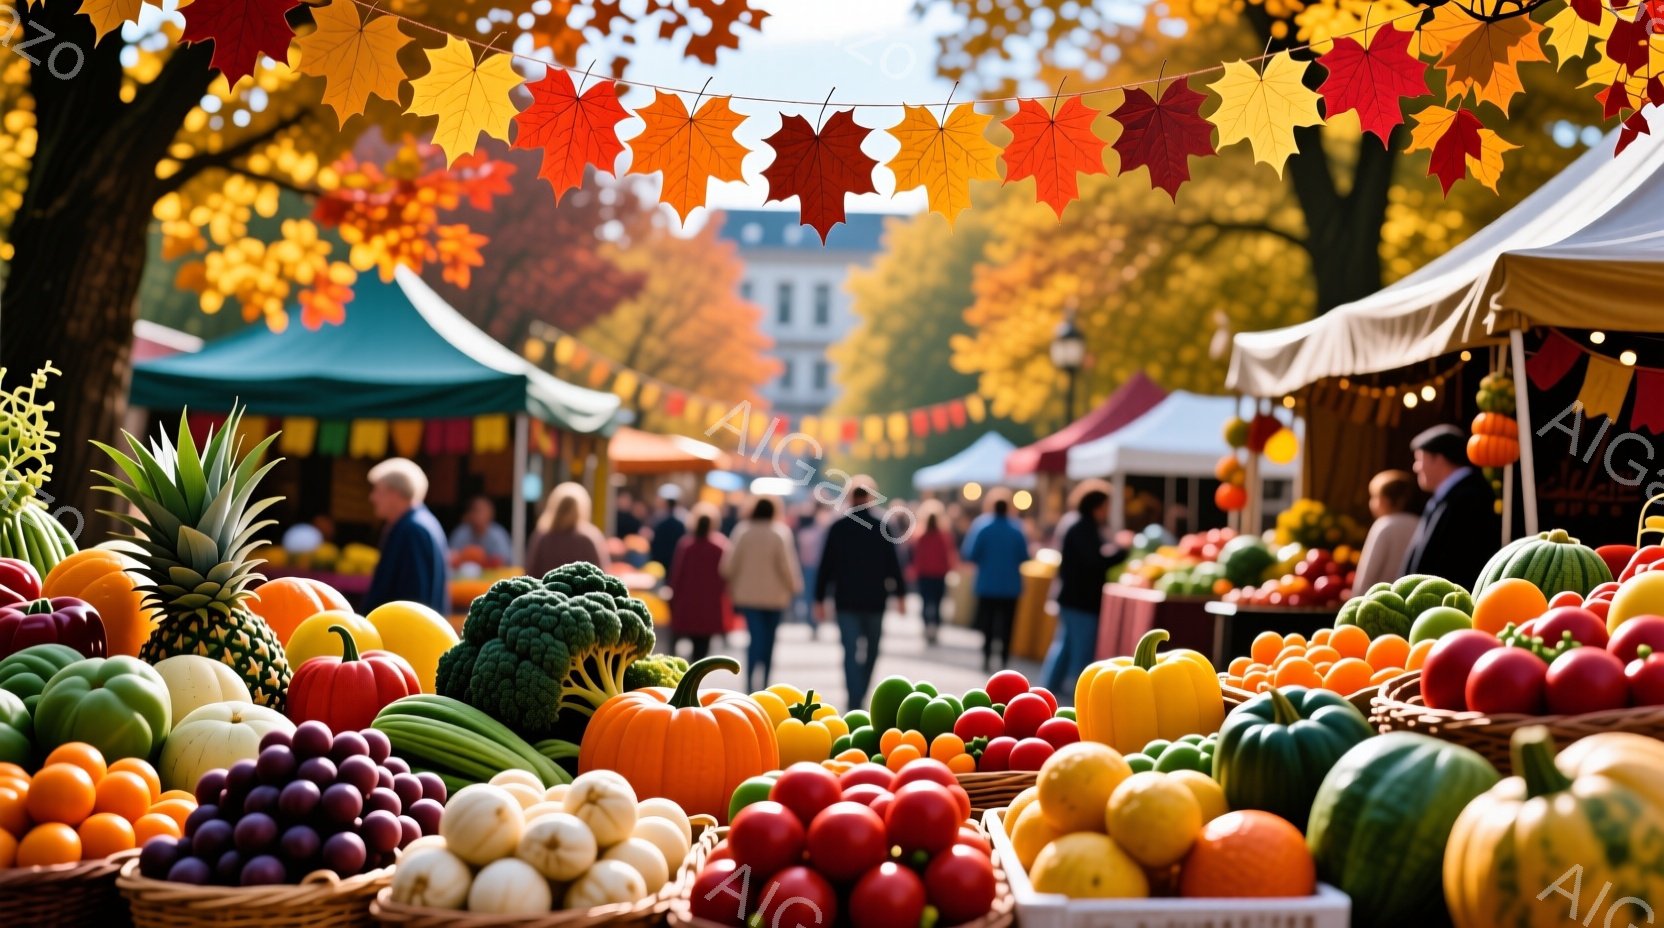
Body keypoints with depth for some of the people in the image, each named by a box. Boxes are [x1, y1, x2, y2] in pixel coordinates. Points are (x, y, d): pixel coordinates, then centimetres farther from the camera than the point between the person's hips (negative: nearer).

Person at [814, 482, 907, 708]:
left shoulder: (837, 528, -2)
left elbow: (826, 565, -2)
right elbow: (893, 564, -1)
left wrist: (819, 599, 3)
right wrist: (900, 594, 8)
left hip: (846, 602, -1)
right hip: (874, 600, 1)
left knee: (851, 652, -2)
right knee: (871, 652, 17)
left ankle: (855, 702, -12)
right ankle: (860, 694, 23)